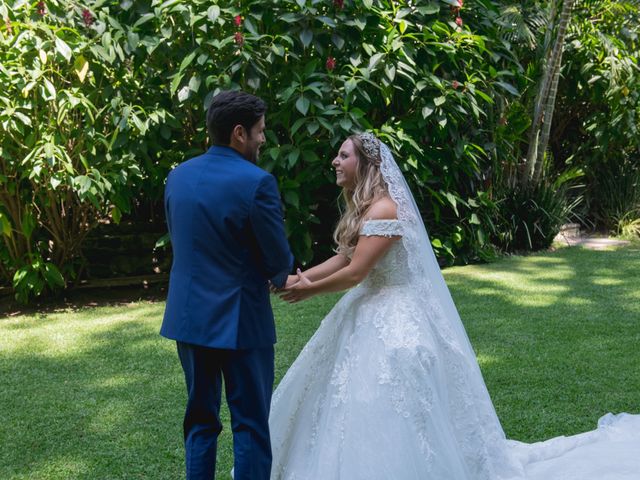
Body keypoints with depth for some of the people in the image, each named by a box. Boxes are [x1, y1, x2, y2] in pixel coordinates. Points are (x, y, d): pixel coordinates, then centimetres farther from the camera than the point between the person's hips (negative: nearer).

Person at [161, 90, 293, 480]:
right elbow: (280, 260, -10)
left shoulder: (178, 175, 3)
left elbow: (180, 242, 11)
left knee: (200, 419, 17)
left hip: (189, 315, 6)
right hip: (240, 319, -6)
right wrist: (277, 278, 13)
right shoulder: (257, 182, -17)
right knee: (251, 425, 6)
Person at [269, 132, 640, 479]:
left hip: (394, 323, -10)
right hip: (375, 315, 10)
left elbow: (354, 273, -23)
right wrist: (299, 277, 0)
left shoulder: (383, 209, -22)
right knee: (356, 406, 18)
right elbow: (343, 257, 10)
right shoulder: (364, 207, 10)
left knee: (389, 415, -4)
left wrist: (310, 290, -10)